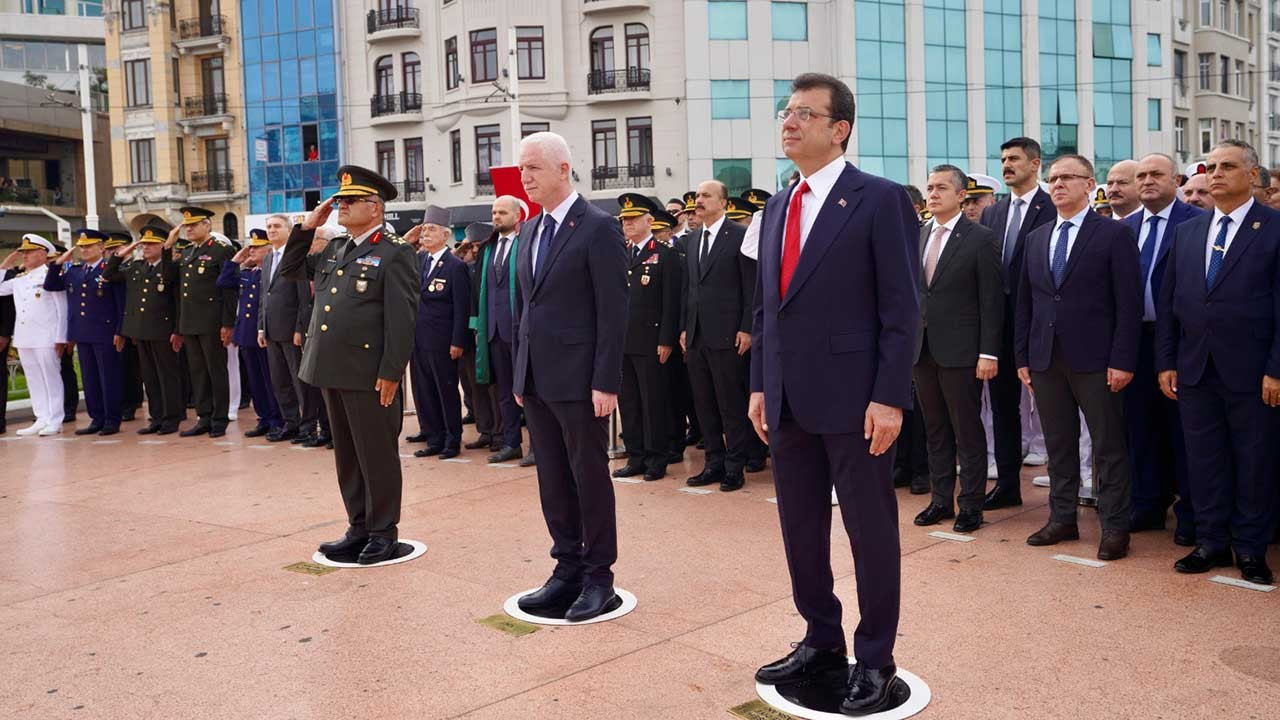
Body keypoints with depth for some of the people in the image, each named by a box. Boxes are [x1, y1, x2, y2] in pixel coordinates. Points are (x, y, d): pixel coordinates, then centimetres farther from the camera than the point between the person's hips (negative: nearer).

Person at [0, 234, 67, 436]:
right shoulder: (19, 278, 13)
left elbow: (62, 309, -8)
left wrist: (61, 338, -11)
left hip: (45, 338, -7)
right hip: (23, 338, 7)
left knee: (50, 378, 0)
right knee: (33, 379, 9)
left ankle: (55, 421, 4)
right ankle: (42, 419, 15)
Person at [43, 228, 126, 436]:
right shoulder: (73, 271, 12)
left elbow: (121, 304, -7)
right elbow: (50, 286, 13)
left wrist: (120, 332, -11)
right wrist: (59, 263, 4)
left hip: (104, 333, -6)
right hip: (81, 333, 6)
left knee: (109, 378, 1)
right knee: (89, 378, 10)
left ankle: (112, 420, 7)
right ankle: (97, 419, 18)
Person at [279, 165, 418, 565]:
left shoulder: (395, 254, -9)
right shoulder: (334, 249, 15)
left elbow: (402, 319, -14)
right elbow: (289, 270, 23)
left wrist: (391, 373, -18)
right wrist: (307, 227, 11)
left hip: (369, 374, -8)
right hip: (332, 370, 8)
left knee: (377, 455, 3)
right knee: (346, 455, 15)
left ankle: (383, 533, 14)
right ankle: (359, 528, 26)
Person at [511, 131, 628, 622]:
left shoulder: (598, 228, -10)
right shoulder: (532, 230, 13)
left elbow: (613, 311, -14)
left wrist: (606, 382, -17)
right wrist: (520, 373, 14)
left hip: (578, 379, -7)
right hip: (536, 379, 7)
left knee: (590, 477, 3)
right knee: (552, 481, 13)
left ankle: (598, 576, 15)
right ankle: (568, 568, 24)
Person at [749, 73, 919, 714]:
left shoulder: (880, 199, -7)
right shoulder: (778, 207, 13)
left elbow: (901, 309, -11)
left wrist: (889, 397, -16)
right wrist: (759, 385, 12)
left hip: (854, 398, -7)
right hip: (788, 401, 7)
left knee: (870, 530, 5)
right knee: (800, 529, 14)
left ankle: (874, 660, 19)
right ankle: (822, 641, 31)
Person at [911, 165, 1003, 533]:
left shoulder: (980, 239, -6)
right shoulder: (918, 237, 11)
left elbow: (991, 300, -9)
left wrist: (989, 352, -13)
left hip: (960, 351, -6)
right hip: (921, 348, 6)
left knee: (968, 431, 2)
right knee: (935, 430, 13)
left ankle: (971, 504, 11)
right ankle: (941, 499, 22)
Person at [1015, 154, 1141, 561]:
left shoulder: (1114, 234, -2)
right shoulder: (1036, 238, 14)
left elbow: (1129, 303, -7)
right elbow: (1025, 302, 14)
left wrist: (1123, 360, -13)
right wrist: (1022, 357, 8)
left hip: (1095, 359, -5)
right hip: (1045, 359, 5)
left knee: (1109, 446, 2)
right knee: (1058, 444, 11)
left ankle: (1115, 527, 10)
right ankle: (1062, 518, 22)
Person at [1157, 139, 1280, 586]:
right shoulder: (1187, 232, 11)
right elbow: (1168, 302, 12)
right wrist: (1166, 362, 7)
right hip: (1195, 369, 4)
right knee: (1204, 459, 10)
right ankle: (1211, 542, 22)